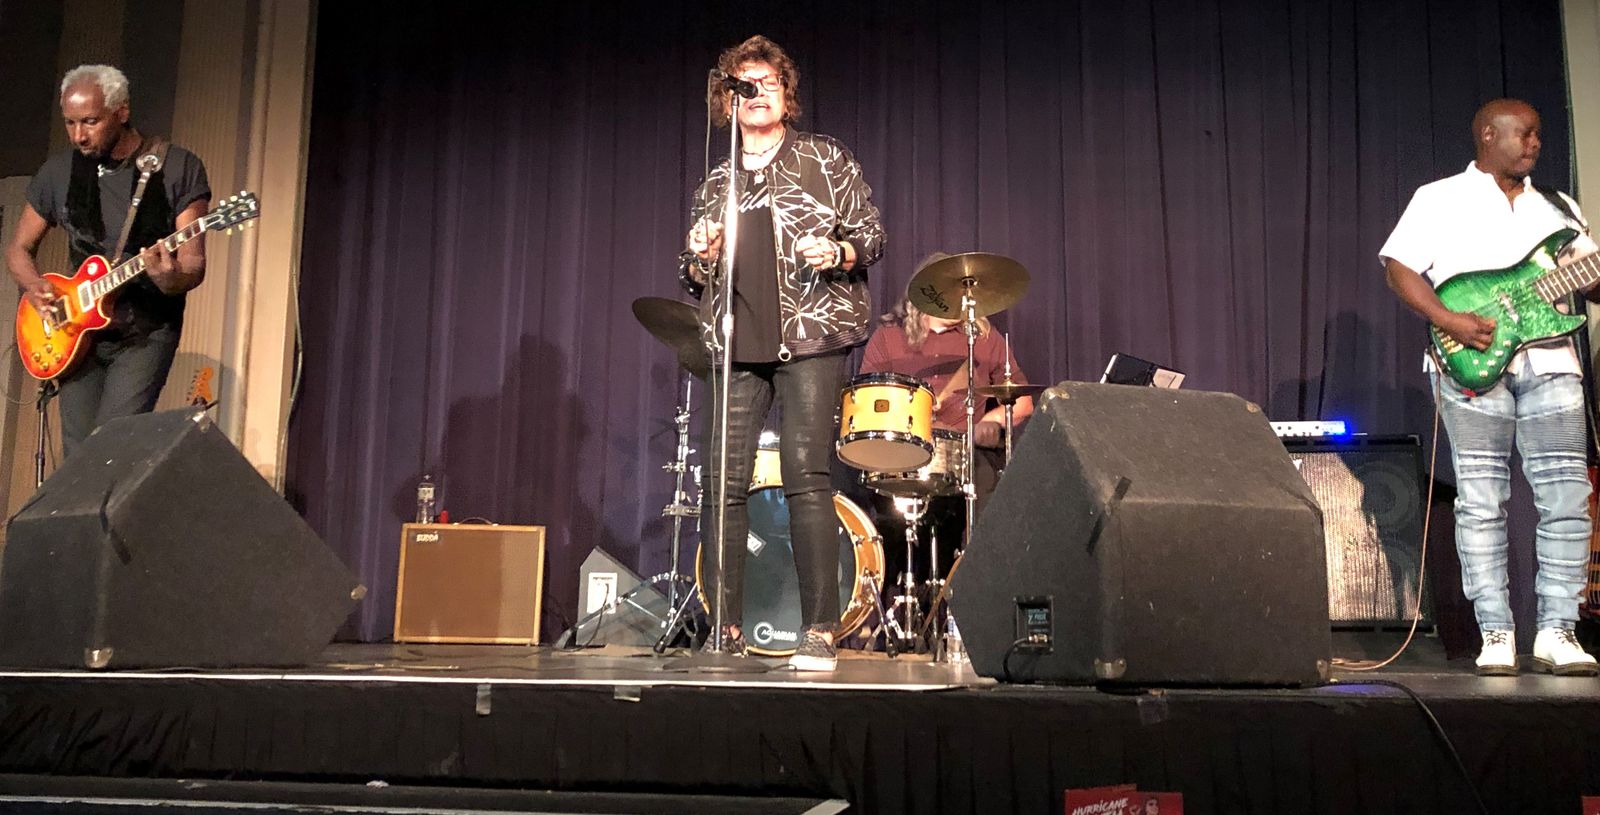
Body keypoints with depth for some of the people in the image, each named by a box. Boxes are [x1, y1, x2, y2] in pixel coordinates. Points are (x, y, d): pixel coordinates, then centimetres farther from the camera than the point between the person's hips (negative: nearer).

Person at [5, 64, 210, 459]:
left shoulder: (179, 168, -8)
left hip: (146, 332, -4)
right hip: (78, 332, 4)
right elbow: (19, 249, 16)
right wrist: (34, 288, -5)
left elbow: (194, 264, -10)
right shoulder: (58, 171, 5)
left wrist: (170, 280, -33)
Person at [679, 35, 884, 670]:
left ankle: (819, 632, -8)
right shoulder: (717, 182, 20)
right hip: (739, 343, 4)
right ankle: (726, 629, 3)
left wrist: (837, 253, -14)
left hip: (811, 332, -3)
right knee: (724, 480, -5)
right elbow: (695, 277, 22)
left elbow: (872, 235, 7)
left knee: (806, 475, -12)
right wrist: (702, 258, -1)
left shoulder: (825, 158, 11)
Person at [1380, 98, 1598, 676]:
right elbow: (1398, 266, -1)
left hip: (1550, 362, 4)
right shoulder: (1440, 199, 8)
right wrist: (1448, 320, -13)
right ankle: (1496, 635, 3)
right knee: (1482, 502, -3)